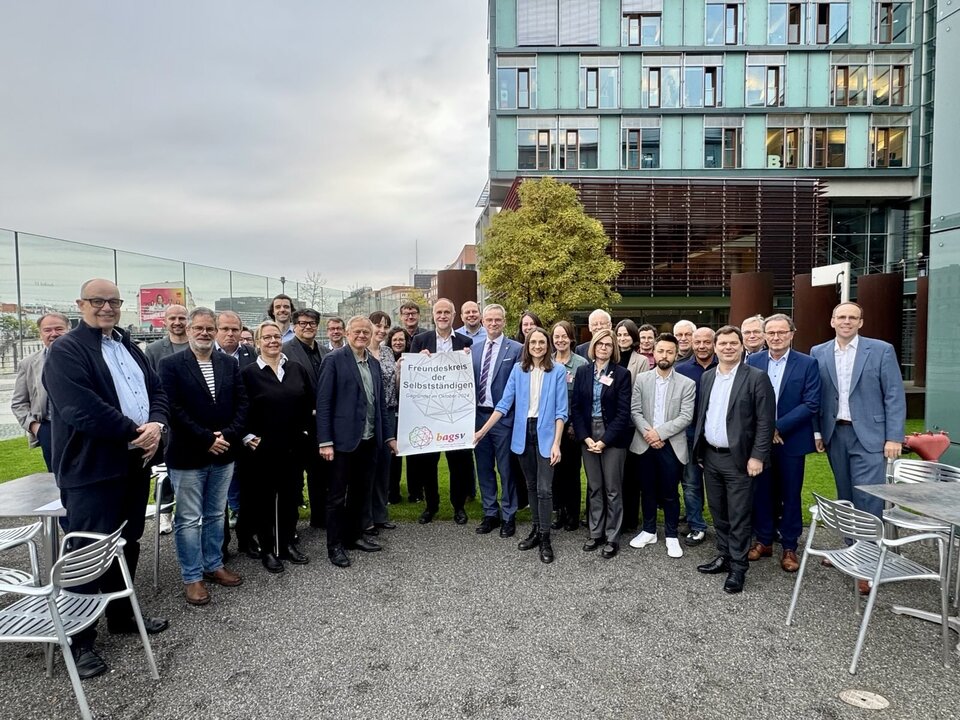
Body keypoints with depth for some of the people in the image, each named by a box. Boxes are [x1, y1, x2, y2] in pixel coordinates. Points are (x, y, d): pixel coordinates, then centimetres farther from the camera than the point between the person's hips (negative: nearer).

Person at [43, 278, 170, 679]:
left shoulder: (129, 346, 14)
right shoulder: (65, 351, -10)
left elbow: (157, 392, 10)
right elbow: (83, 409, -23)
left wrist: (156, 425, -10)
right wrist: (134, 432, -17)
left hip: (135, 463, 8)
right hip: (91, 469, -7)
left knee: (128, 545, 18)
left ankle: (121, 615, 35)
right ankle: (80, 639, 17)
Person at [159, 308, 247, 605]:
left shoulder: (229, 364, 6)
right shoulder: (171, 364, -7)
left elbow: (241, 403, 3)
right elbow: (174, 408, -14)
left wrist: (227, 436, -11)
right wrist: (207, 439, -16)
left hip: (223, 453, 4)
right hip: (188, 455, -4)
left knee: (215, 515, 17)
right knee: (189, 520, 5)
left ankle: (213, 565, 31)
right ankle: (192, 577, 18)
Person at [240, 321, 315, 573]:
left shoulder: (297, 369, 5)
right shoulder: (249, 373, -5)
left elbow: (309, 404, 10)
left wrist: (306, 432, 4)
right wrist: (248, 437, -10)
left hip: (294, 446, 3)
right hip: (263, 447, -3)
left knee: (291, 496, 12)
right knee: (264, 498, 8)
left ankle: (288, 543, 27)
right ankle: (267, 550, 21)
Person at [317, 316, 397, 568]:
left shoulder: (374, 363, 11)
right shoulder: (335, 360, -8)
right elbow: (323, 403, -11)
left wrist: (388, 435, 13)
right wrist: (325, 441, -16)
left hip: (369, 440, 6)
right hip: (343, 440, -6)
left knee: (360, 492, 16)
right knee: (337, 495, 5)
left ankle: (354, 536, 31)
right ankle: (334, 545, 17)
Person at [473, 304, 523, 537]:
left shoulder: (516, 349, -5)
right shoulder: (474, 350, 10)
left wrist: (516, 415, -12)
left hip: (503, 417, -5)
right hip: (479, 415, 5)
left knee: (506, 469, 5)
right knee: (484, 468, 13)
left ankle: (508, 516, 19)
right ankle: (490, 513, 27)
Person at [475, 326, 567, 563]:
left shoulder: (558, 371, -6)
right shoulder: (518, 369, 2)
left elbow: (561, 411, -6)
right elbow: (504, 404, 2)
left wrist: (556, 443, -12)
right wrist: (483, 430, -3)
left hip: (545, 433, -3)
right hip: (523, 432, 3)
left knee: (544, 488, -4)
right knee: (531, 485, 14)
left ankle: (545, 538, 9)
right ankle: (536, 530, 28)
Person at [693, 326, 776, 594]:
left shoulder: (756, 377, -9)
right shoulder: (707, 377, 9)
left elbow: (766, 421, -11)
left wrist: (757, 456, -16)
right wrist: (699, 449, 10)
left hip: (739, 459, -6)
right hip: (710, 456, 6)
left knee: (738, 517, 2)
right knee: (718, 512, 16)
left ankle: (738, 567, 15)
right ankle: (724, 556, 30)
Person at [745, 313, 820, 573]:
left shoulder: (808, 364, -5)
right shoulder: (752, 361, 1)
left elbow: (811, 404, -11)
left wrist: (778, 427, -17)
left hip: (791, 440, -2)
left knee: (790, 495, 9)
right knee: (761, 492, 10)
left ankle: (789, 547, 23)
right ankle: (763, 541, 26)